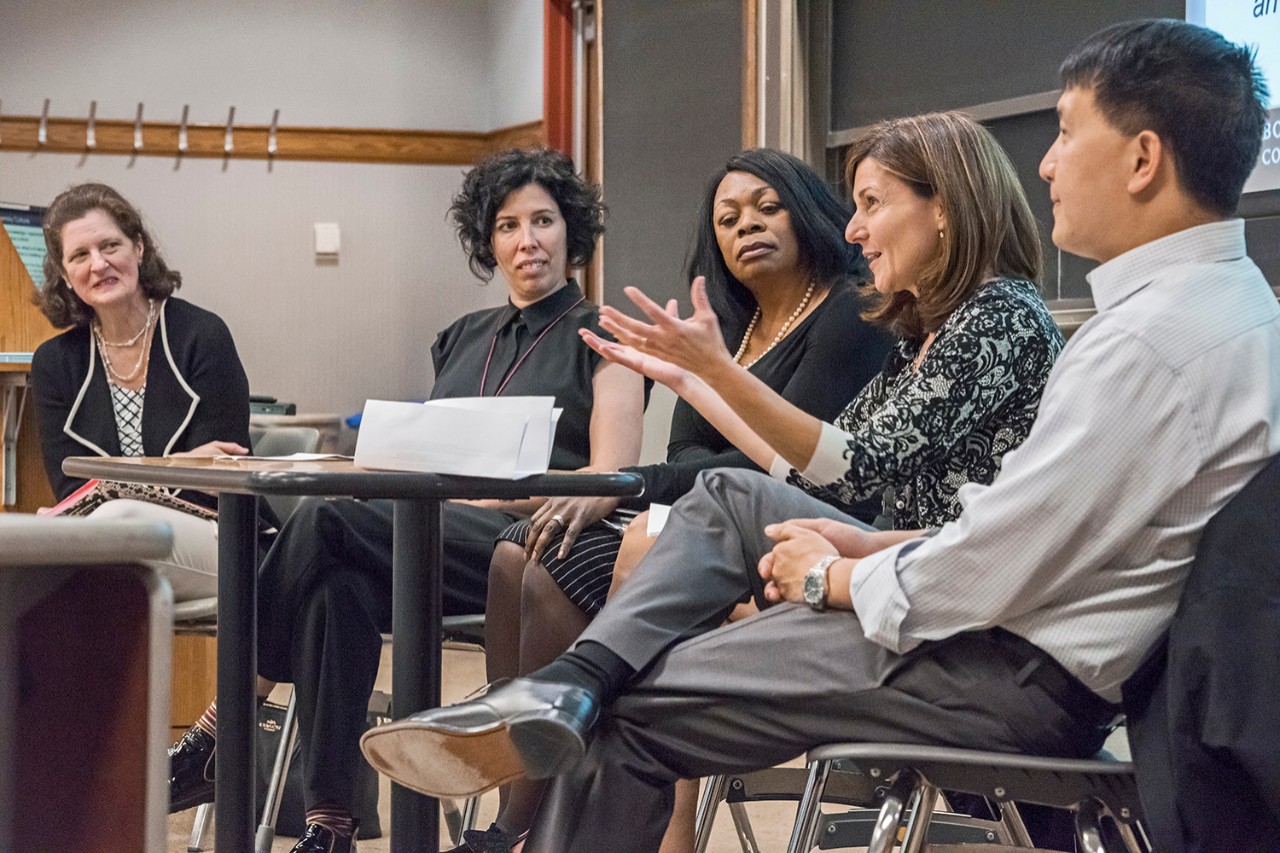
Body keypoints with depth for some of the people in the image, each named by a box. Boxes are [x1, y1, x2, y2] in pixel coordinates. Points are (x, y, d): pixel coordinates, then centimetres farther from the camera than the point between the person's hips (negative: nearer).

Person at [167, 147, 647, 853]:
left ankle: (215, 741, -23)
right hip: (440, 543, 5)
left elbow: (612, 479, -4)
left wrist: (491, 496, -15)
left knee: (327, 518, -28)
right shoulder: (462, 340, 26)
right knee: (341, 586, -32)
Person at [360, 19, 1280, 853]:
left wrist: (833, 579, -6)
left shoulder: (1154, 337, -25)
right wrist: (875, 546, 8)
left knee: (632, 713, -3)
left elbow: (994, 573, -24)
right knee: (729, 497, 13)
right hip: (1024, 623, 10)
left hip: (1022, 680, -10)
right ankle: (568, 687, -4)